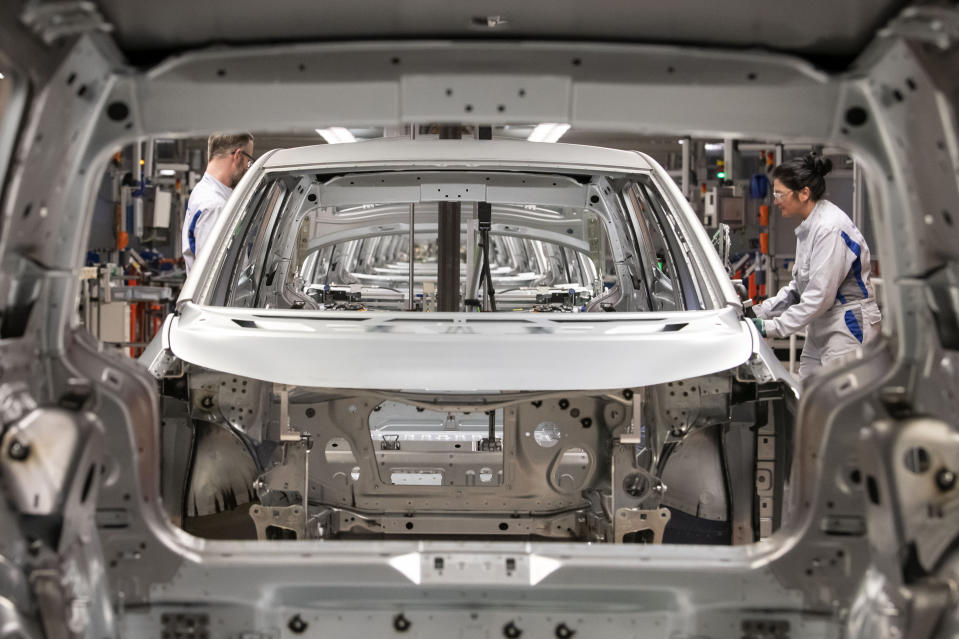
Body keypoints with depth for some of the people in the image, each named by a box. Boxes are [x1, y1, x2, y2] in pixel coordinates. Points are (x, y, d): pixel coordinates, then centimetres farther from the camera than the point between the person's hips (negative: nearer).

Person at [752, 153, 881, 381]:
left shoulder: (830, 229, -21)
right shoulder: (809, 226, 11)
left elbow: (820, 296, -22)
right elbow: (799, 286, 18)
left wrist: (772, 327, -17)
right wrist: (762, 311, 8)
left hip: (848, 328, -10)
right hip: (820, 331, 10)